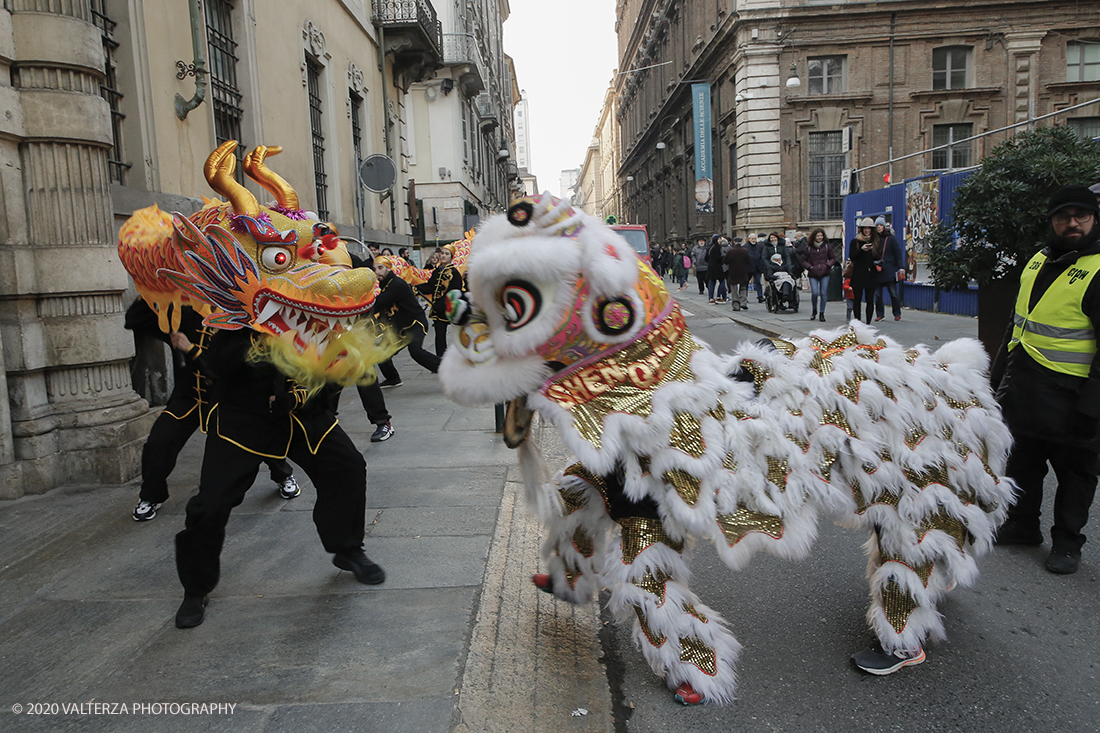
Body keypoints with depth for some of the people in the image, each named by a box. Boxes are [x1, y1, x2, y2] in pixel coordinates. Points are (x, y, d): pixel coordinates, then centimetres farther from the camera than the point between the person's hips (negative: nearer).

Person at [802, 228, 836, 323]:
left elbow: (833, 258, 13)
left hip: (825, 273, 1)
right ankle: (814, 310, 13)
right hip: (813, 274, -1)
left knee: (823, 293, -1)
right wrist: (810, 267, -7)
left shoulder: (826, 246, 6)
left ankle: (821, 313, 12)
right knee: (815, 293, -13)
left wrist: (827, 265, -5)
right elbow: (803, 261, 8)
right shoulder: (808, 247, 3)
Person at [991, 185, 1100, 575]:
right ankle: (1022, 525, 32)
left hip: (1067, 395, -6)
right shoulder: (1039, 261, 11)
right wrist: (999, 373, 19)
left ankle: (1067, 542, 22)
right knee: (1022, 462, 16)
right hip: (1023, 389, 7)